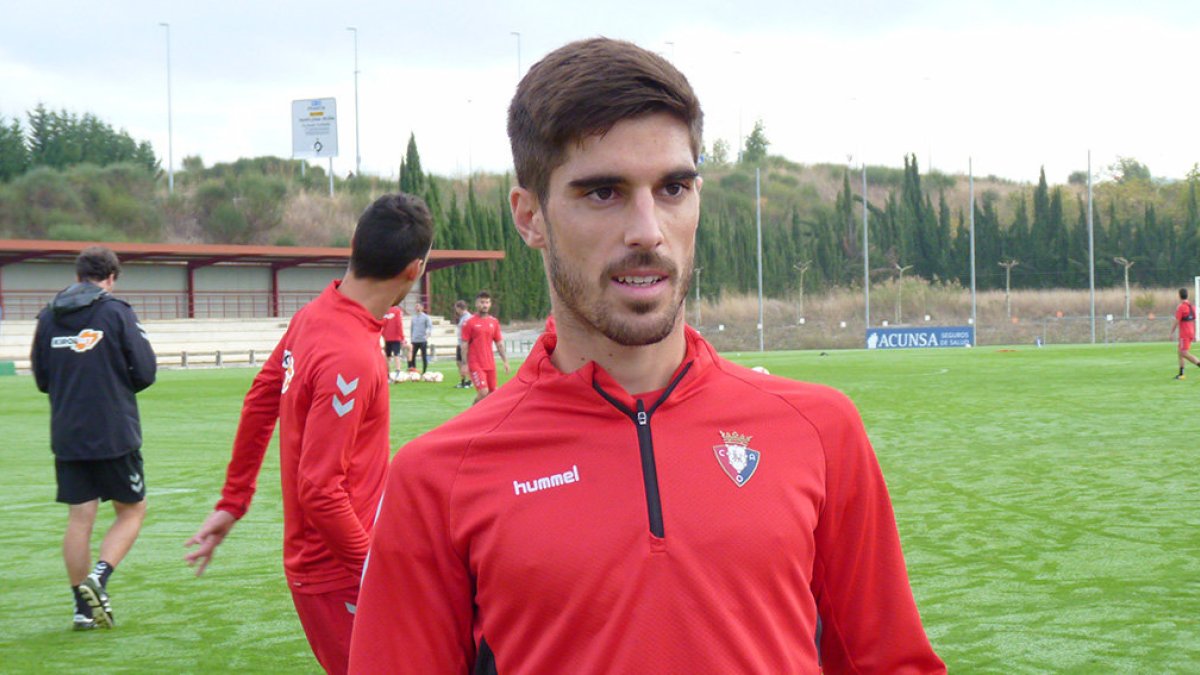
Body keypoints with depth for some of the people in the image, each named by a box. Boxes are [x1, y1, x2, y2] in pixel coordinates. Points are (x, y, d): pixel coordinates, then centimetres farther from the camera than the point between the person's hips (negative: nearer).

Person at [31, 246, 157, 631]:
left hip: (66, 436, 4)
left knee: (79, 518, 8)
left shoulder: (48, 318, 5)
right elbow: (144, 372, -7)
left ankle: (83, 607, 10)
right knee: (132, 510, 9)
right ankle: (99, 577, -11)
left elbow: (41, 378, 13)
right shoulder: (117, 313, -7)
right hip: (115, 435, -4)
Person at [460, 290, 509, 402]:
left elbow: (499, 343, 15)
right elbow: (464, 345, -5)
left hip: (490, 364, 5)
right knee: (483, 392, -16)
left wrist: (505, 361, 8)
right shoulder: (470, 323, -4)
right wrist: (464, 364, -10)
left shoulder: (494, 322, 10)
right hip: (476, 364, -5)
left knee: (492, 392, 5)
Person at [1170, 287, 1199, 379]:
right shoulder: (1192, 306, 10)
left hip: (1184, 334, -8)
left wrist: (1171, 333, -5)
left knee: (1185, 353, -9)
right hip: (1191, 333, 8)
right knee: (1180, 352, 12)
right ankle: (1181, 374, 11)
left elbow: (1176, 322, -15)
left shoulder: (1181, 307, -15)